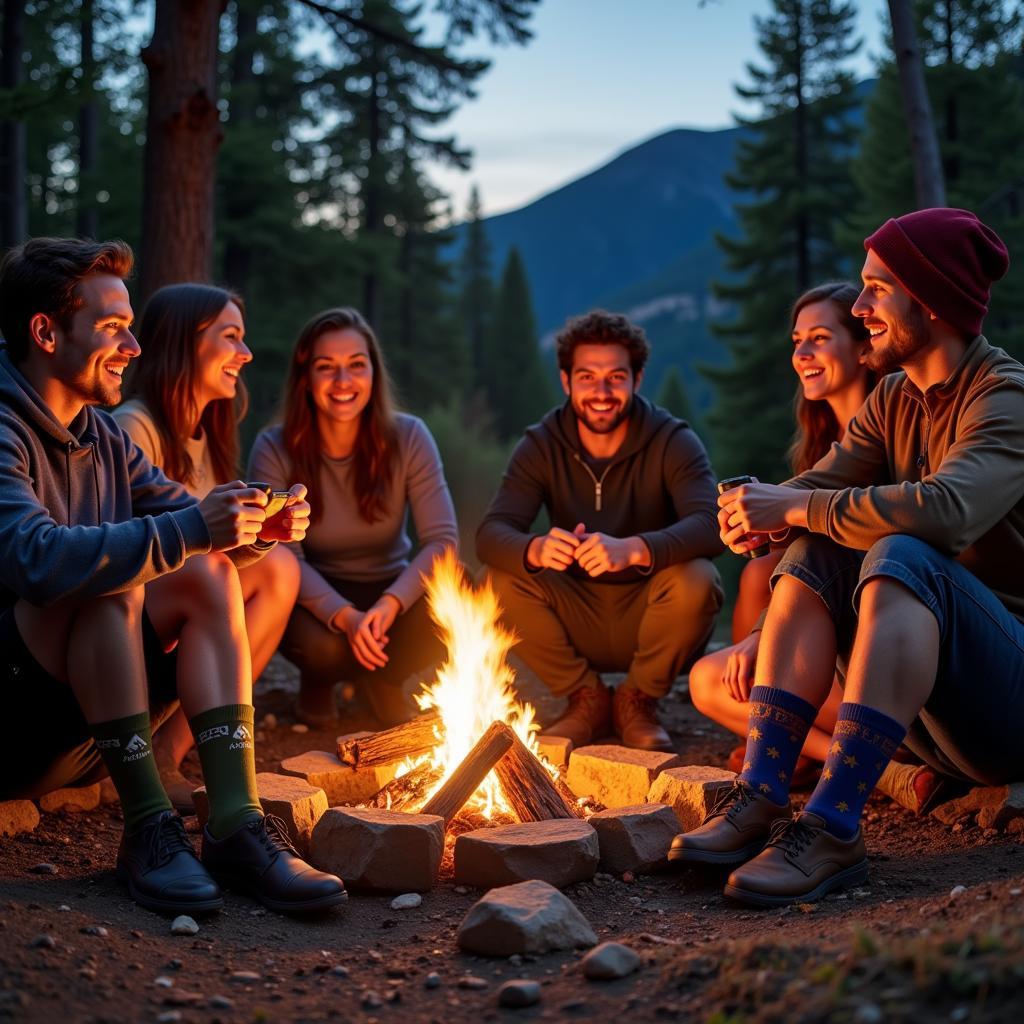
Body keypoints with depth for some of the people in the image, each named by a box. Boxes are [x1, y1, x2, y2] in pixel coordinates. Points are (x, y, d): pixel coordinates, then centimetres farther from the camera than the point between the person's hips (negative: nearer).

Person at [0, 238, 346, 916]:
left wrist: (259, 525, -10)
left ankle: (235, 824, -20)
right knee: (113, 578, -27)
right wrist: (191, 530, -34)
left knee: (210, 574, -9)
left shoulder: (103, 437, 12)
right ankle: (148, 830, -26)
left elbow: (182, 514, 12)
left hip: (78, 732, 8)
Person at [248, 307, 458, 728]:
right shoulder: (275, 449, -15)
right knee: (320, 645, -36)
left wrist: (390, 603, -35)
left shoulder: (409, 437, -12)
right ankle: (320, 682, 6)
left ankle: (379, 680, 4)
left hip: (390, 591, 2)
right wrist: (343, 616, -38)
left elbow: (442, 539, -17)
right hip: (318, 597, -1)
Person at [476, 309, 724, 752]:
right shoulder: (541, 445, -6)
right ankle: (586, 699, -1)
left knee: (696, 580, -31)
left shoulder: (673, 441, -12)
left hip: (651, 620, -2)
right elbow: (491, 534, -18)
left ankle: (638, 701, -4)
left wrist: (632, 549, -49)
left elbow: (710, 525, -29)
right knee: (504, 579, -23)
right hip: (578, 622, 2)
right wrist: (536, 549, -43)